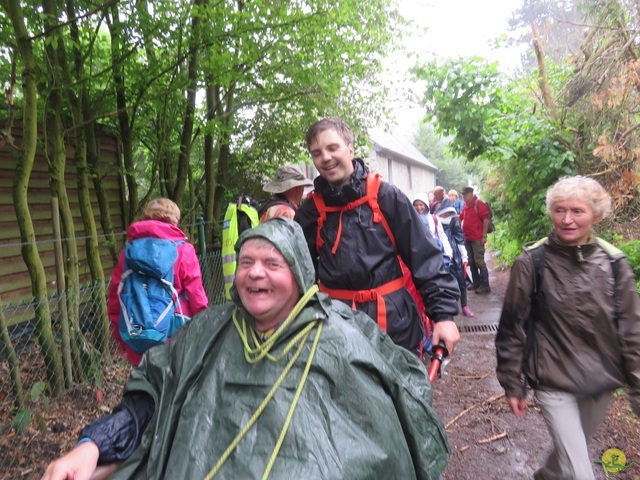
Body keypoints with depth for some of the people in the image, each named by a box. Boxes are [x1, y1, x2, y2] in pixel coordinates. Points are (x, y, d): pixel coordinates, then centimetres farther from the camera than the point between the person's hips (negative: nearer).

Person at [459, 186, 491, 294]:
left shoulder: (479, 204, -9)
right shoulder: (465, 205, 13)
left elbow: (486, 219, -13)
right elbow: (461, 217, 26)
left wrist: (484, 236, -16)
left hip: (477, 238, -8)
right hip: (467, 238, 8)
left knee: (479, 261, -5)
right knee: (471, 262, 12)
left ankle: (485, 285, 1)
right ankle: (476, 282, 23)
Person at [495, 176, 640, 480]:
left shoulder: (613, 262, -5)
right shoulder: (532, 261, -14)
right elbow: (512, 326, -9)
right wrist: (512, 384, -5)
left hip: (601, 381, 4)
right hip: (553, 380, -4)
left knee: (571, 451, 25)